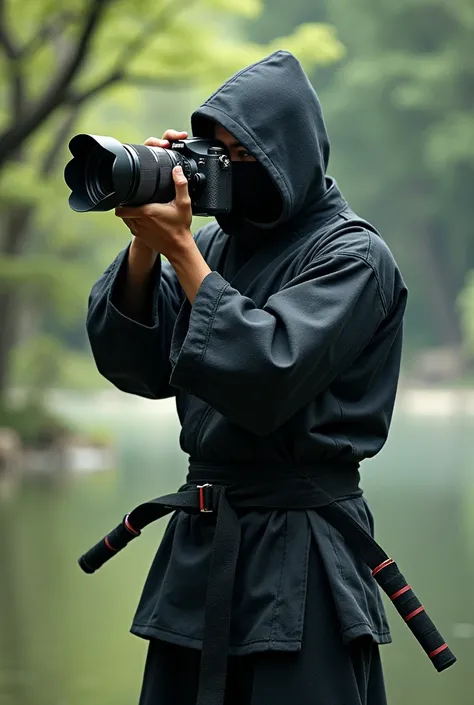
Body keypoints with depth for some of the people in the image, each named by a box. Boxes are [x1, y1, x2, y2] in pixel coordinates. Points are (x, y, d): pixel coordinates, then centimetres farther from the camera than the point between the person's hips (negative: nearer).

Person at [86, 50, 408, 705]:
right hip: (200, 532, 6)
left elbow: (264, 376, -21)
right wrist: (148, 241, -8)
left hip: (298, 547, -6)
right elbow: (134, 365, 4)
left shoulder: (353, 256, -8)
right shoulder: (216, 241, 10)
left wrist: (180, 248, -17)